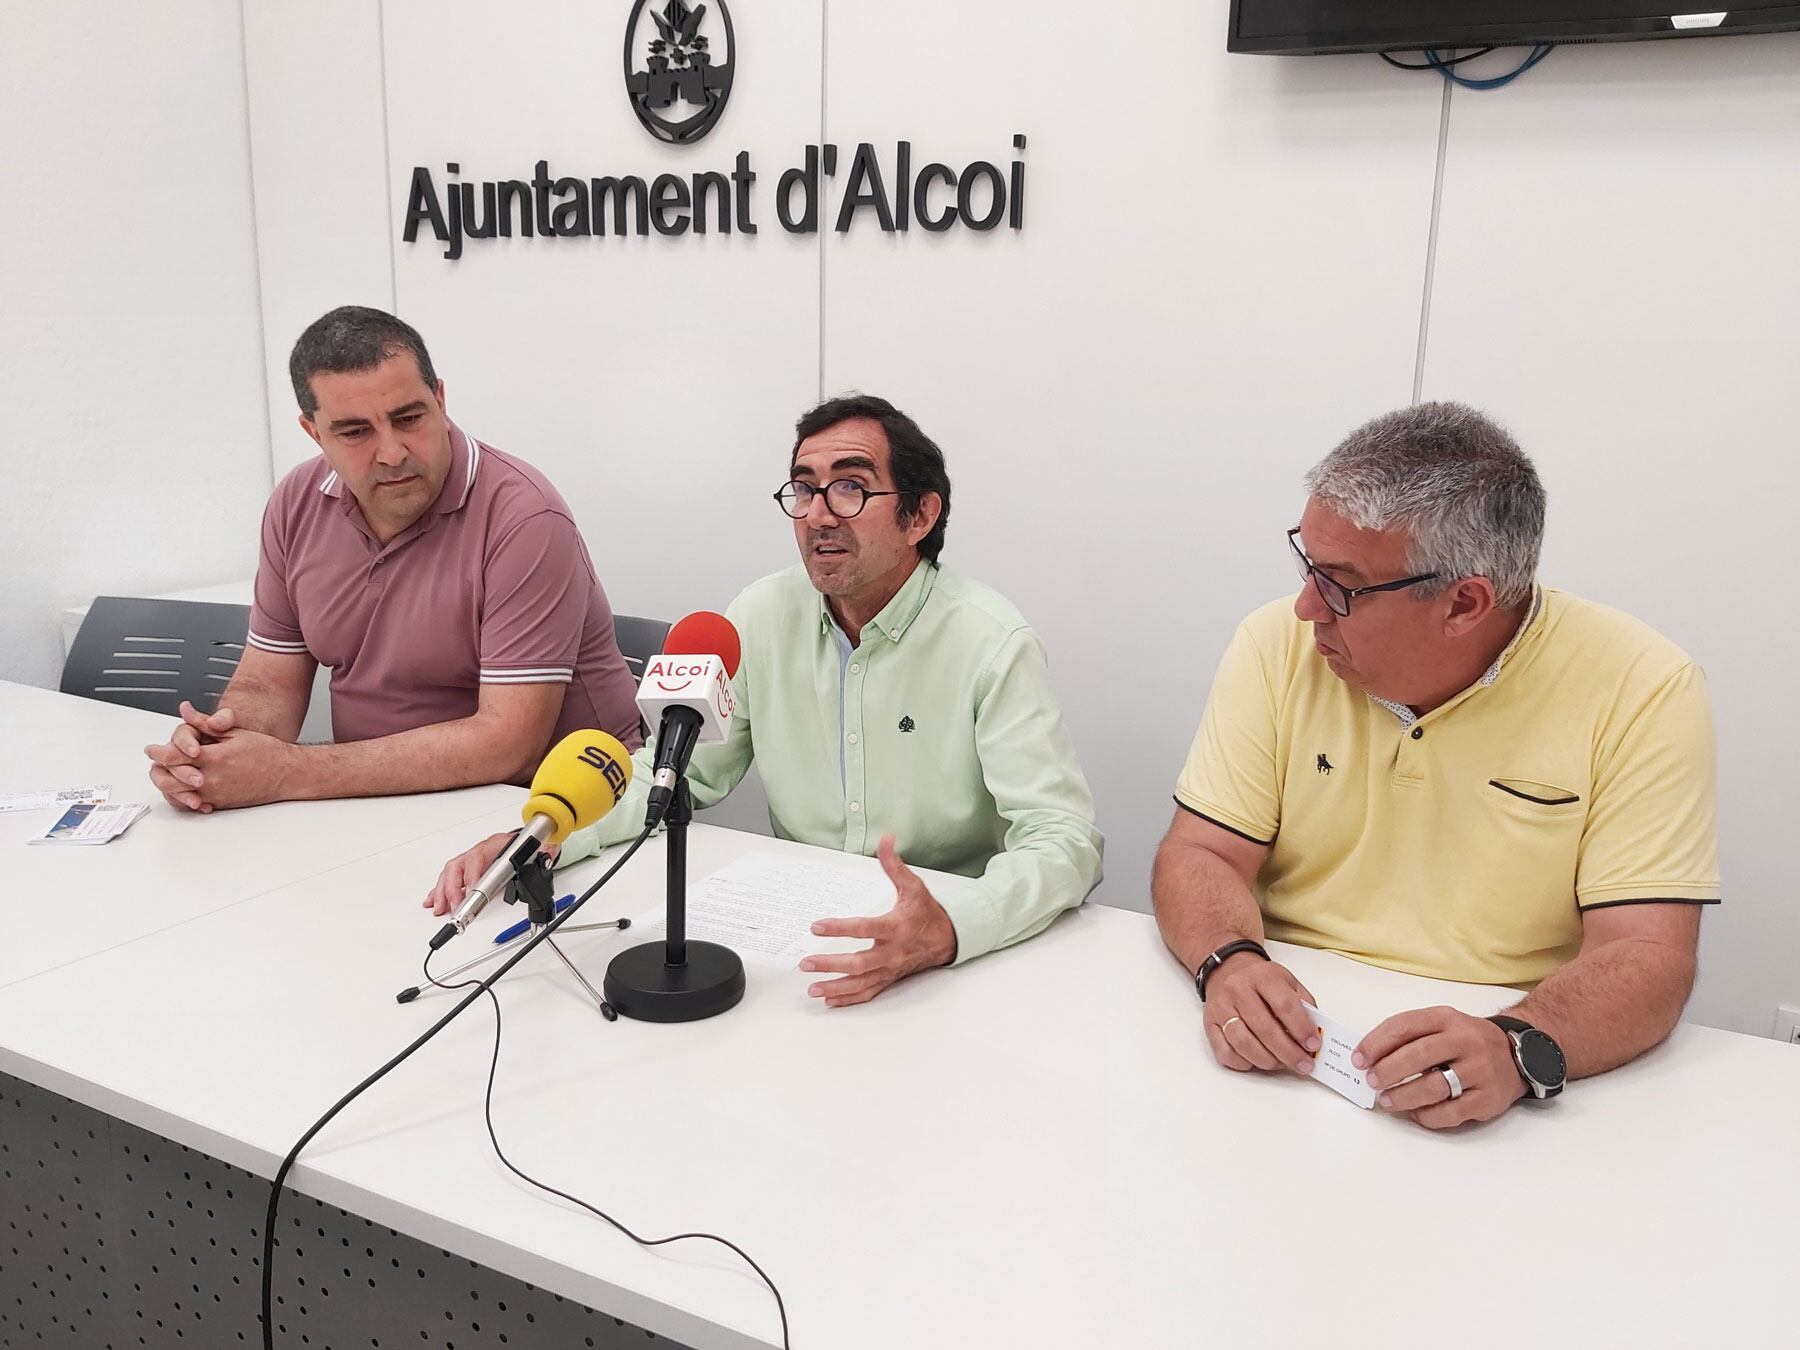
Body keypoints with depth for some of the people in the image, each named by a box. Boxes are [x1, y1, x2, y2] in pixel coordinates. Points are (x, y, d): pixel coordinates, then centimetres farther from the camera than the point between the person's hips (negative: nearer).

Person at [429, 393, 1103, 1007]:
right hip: (792, 930, 3)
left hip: (949, 962, -3)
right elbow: (673, 773, 6)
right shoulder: (764, 614, 1)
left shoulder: (994, 645, -14)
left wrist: (948, 928, -40)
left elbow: (1063, 841, -21)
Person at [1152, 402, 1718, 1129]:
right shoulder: (1280, 643, -3)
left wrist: (1517, 1048, -32)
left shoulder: (1642, 689, -9)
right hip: (1284, 1055, -1)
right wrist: (1231, 962, -23)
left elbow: (1645, 956, -13)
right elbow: (1202, 853, -3)